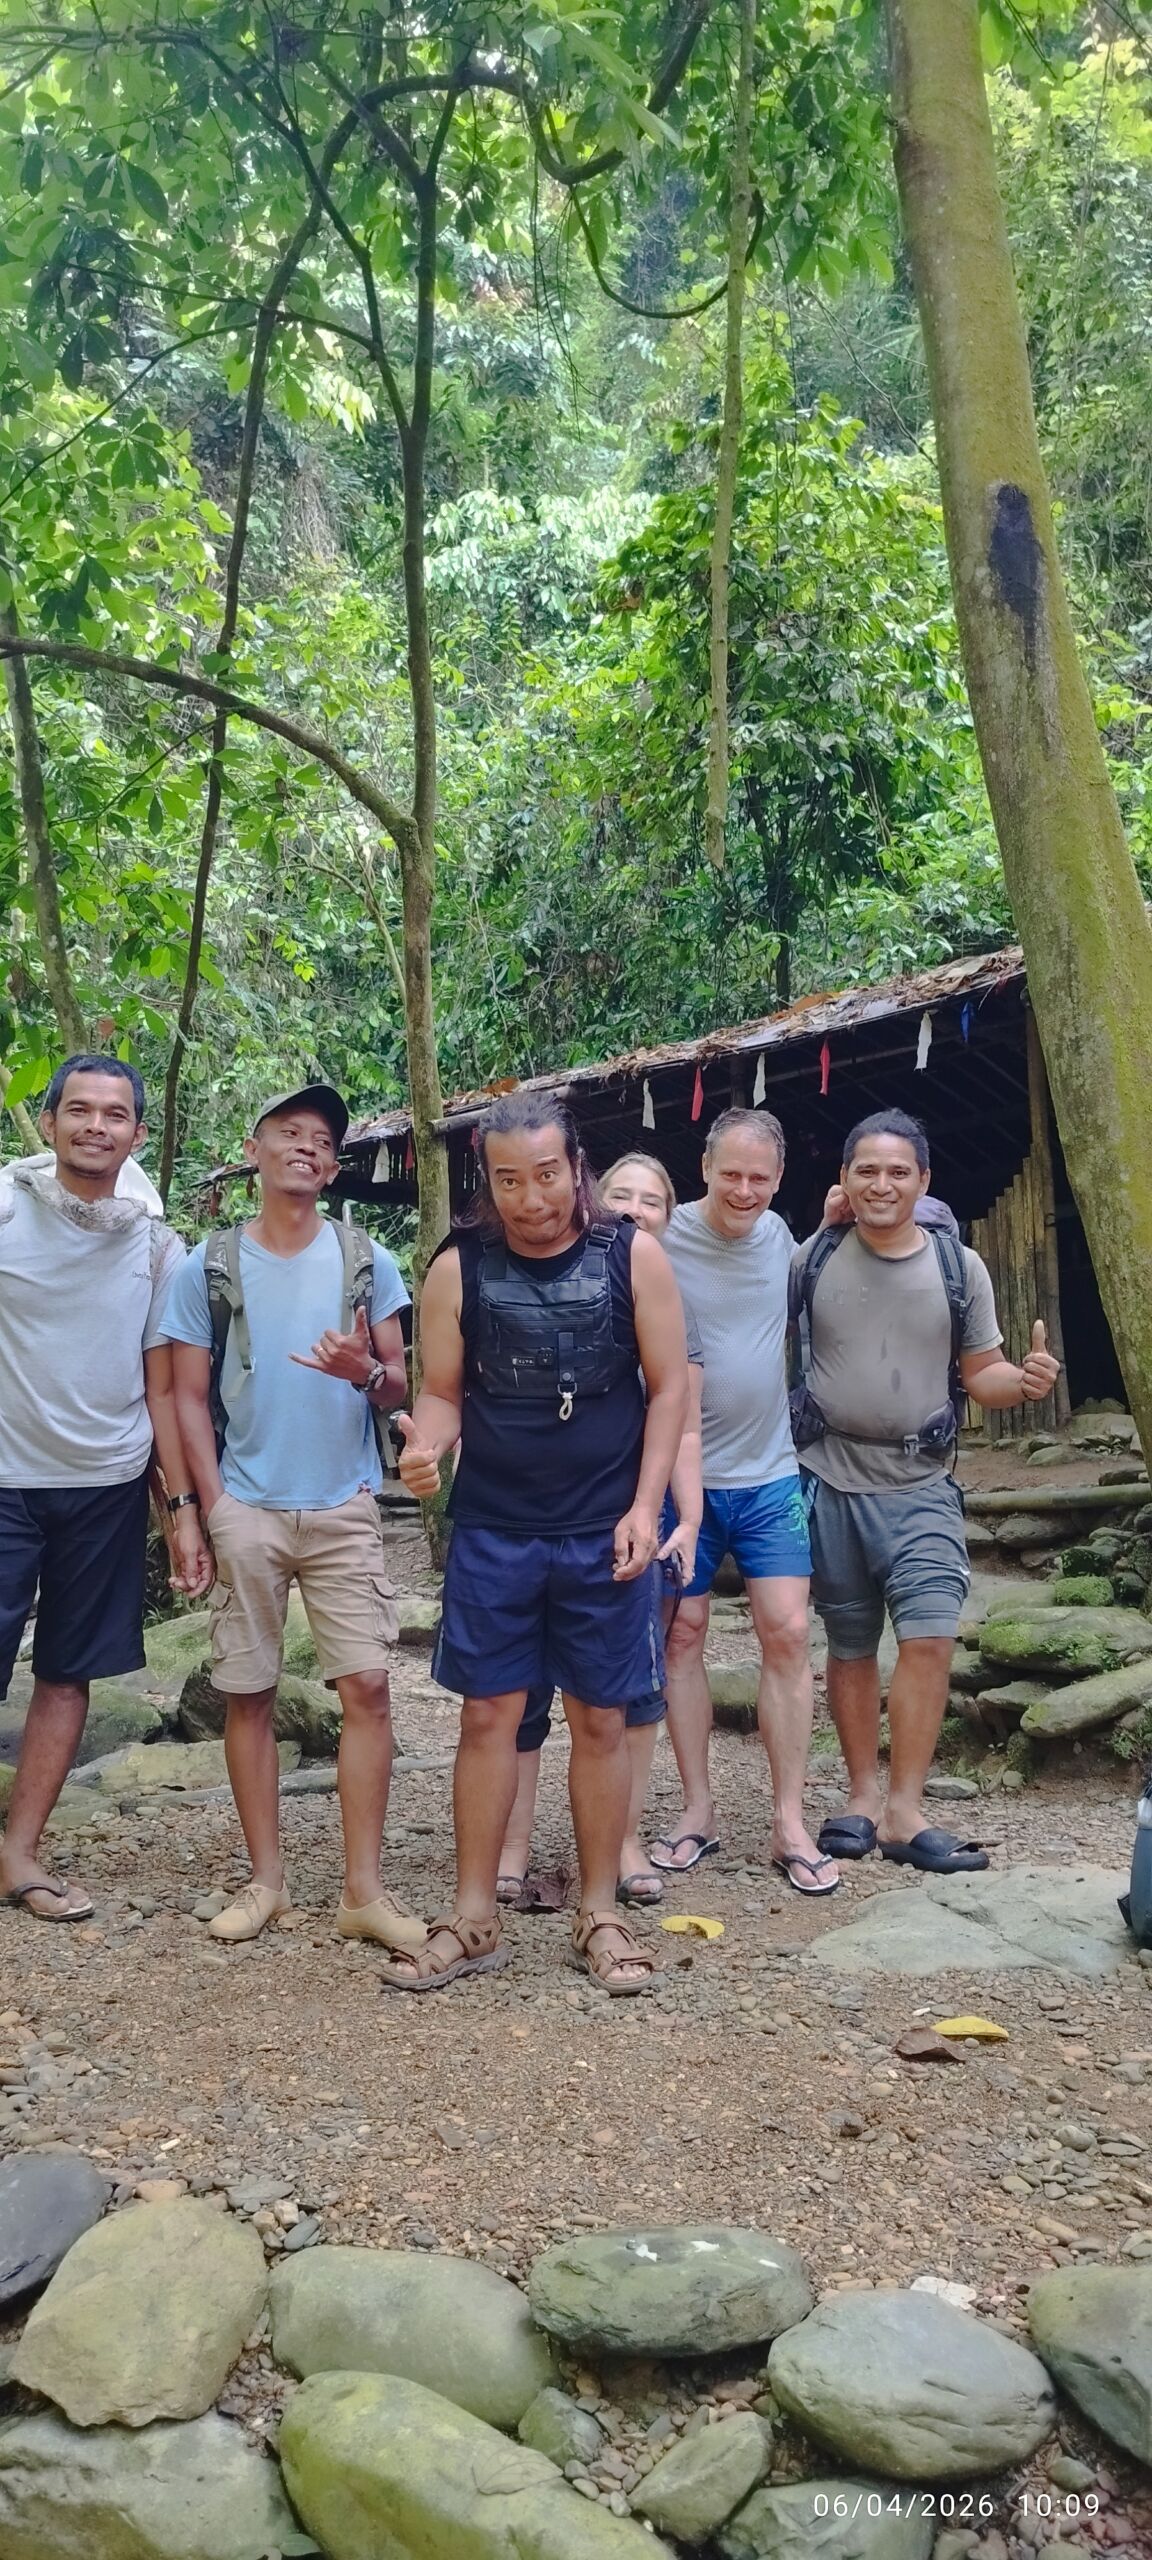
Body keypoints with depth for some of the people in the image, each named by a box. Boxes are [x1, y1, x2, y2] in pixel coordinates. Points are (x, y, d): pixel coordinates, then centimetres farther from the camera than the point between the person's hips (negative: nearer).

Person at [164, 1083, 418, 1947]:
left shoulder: (366, 1259, 5)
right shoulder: (209, 1267, 3)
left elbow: (399, 1384, 6)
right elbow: (191, 1397, 4)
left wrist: (365, 1371, -17)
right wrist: (215, 1506, -5)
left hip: (345, 1508, 0)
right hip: (247, 1510, 0)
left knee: (368, 1686, -5)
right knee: (249, 1693, 4)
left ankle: (365, 1889, 2)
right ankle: (267, 1880, 16)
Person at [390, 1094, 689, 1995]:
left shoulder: (634, 1257, -4)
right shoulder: (459, 1268, -2)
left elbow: (669, 1387, 0)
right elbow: (443, 1392, 4)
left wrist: (644, 1506, -8)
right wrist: (426, 1444, -18)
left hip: (605, 1533, -1)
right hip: (492, 1533, 1)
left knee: (600, 1719, 7)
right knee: (489, 1715, 5)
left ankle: (600, 1917, 20)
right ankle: (474, 1920, 17)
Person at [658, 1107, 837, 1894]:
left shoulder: (778, 1235, 4)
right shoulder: (659, 1243, -11)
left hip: (769, 1475, 3)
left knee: (787, 1632, -2)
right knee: (684, 1634, 5)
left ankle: (791, 1823, 7)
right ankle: (699, 1810, 18)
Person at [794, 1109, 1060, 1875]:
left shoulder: (960, 1266, -1)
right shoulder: (812, 1257, -2)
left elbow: (980, 1374, 3)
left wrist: (1025, 1380, -16)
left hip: (922, 1488, 0)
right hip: (833, 1482, 1)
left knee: (929, 1636, -12)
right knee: (851, 1646, 10)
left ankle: (905, 1810, -3)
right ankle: (863, 1796, 23)